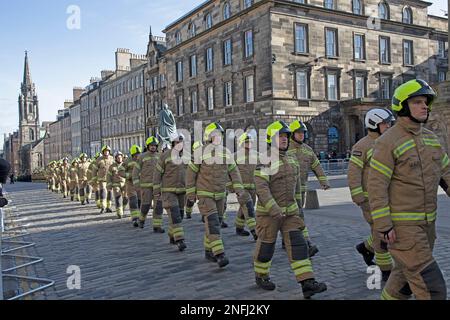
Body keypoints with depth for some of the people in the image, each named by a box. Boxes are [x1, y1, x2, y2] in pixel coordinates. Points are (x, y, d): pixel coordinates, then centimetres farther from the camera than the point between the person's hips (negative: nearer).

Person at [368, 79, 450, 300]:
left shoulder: (430, 138, 8)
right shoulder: (387, 142, -17)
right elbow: (376, 186, -18)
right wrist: (383, 227, -21)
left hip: (425, 223, 8)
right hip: (400, 226, -8)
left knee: (407, 275, 20)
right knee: (432, 288, -7)